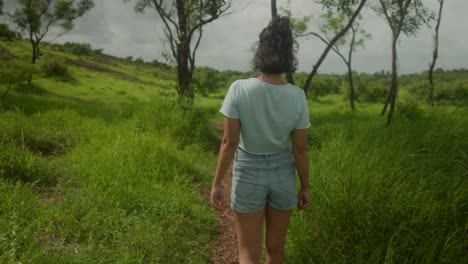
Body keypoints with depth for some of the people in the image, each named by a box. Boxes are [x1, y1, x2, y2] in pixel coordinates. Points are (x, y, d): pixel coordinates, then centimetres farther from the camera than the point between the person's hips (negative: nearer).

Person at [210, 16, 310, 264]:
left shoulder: (239, 89, -22)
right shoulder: (297, 96, -15)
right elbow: (300, 149, -9)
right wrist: (305, 188, 5)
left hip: (248, 176, -2)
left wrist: (217, 183, -6)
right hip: (283, 176, 3)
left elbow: (229, 142, -18)